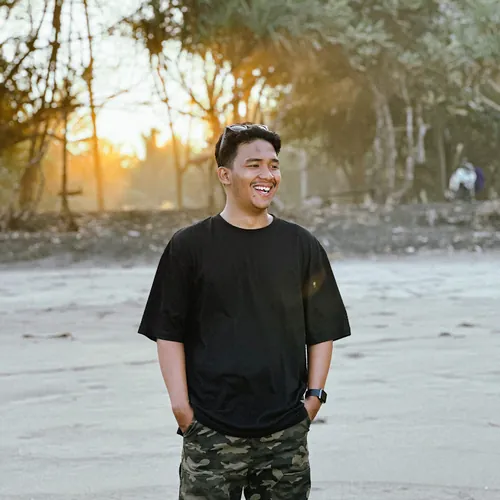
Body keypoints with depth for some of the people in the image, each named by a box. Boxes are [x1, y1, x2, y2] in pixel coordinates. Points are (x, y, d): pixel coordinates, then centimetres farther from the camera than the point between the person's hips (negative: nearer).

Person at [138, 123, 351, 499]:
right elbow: (169, 333, 2)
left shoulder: (302, 246, 8)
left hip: (286, 432, 2)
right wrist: (180, 404, -5)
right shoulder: (189, 247, 2)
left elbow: (322, 331, 12)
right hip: (210, 432, -2)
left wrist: (314, 394, 3)